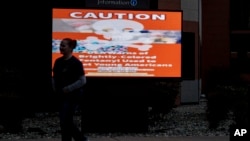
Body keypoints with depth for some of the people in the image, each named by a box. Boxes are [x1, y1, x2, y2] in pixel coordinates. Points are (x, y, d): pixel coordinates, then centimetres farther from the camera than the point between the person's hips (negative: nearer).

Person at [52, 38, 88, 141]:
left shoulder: (76, 63, -12)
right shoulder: (58, 61, 6)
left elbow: (82, 80, -14)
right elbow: (54, 77, 16)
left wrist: (68, 89, -17)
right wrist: (55, 89, 2)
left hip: (73, 96, -7)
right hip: (62, 96, 7)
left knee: (65, 121, -8)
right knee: (67, 121, 11)